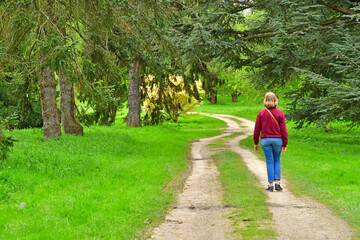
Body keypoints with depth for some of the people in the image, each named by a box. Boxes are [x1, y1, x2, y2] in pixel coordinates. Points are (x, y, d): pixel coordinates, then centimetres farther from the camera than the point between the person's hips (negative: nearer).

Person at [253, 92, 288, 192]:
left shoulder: (261, 113, -4)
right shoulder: (280, 113, -5)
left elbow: (257, 130, 0)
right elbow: (283, 130, -5)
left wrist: (256, 143, 11)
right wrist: (285, 144, 2)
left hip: (265, 140, 0)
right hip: (278, 140, 0)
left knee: (269, 162, 6)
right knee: (277, 161, 15)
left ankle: (270, 185, 5)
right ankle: (277, 182, 5)